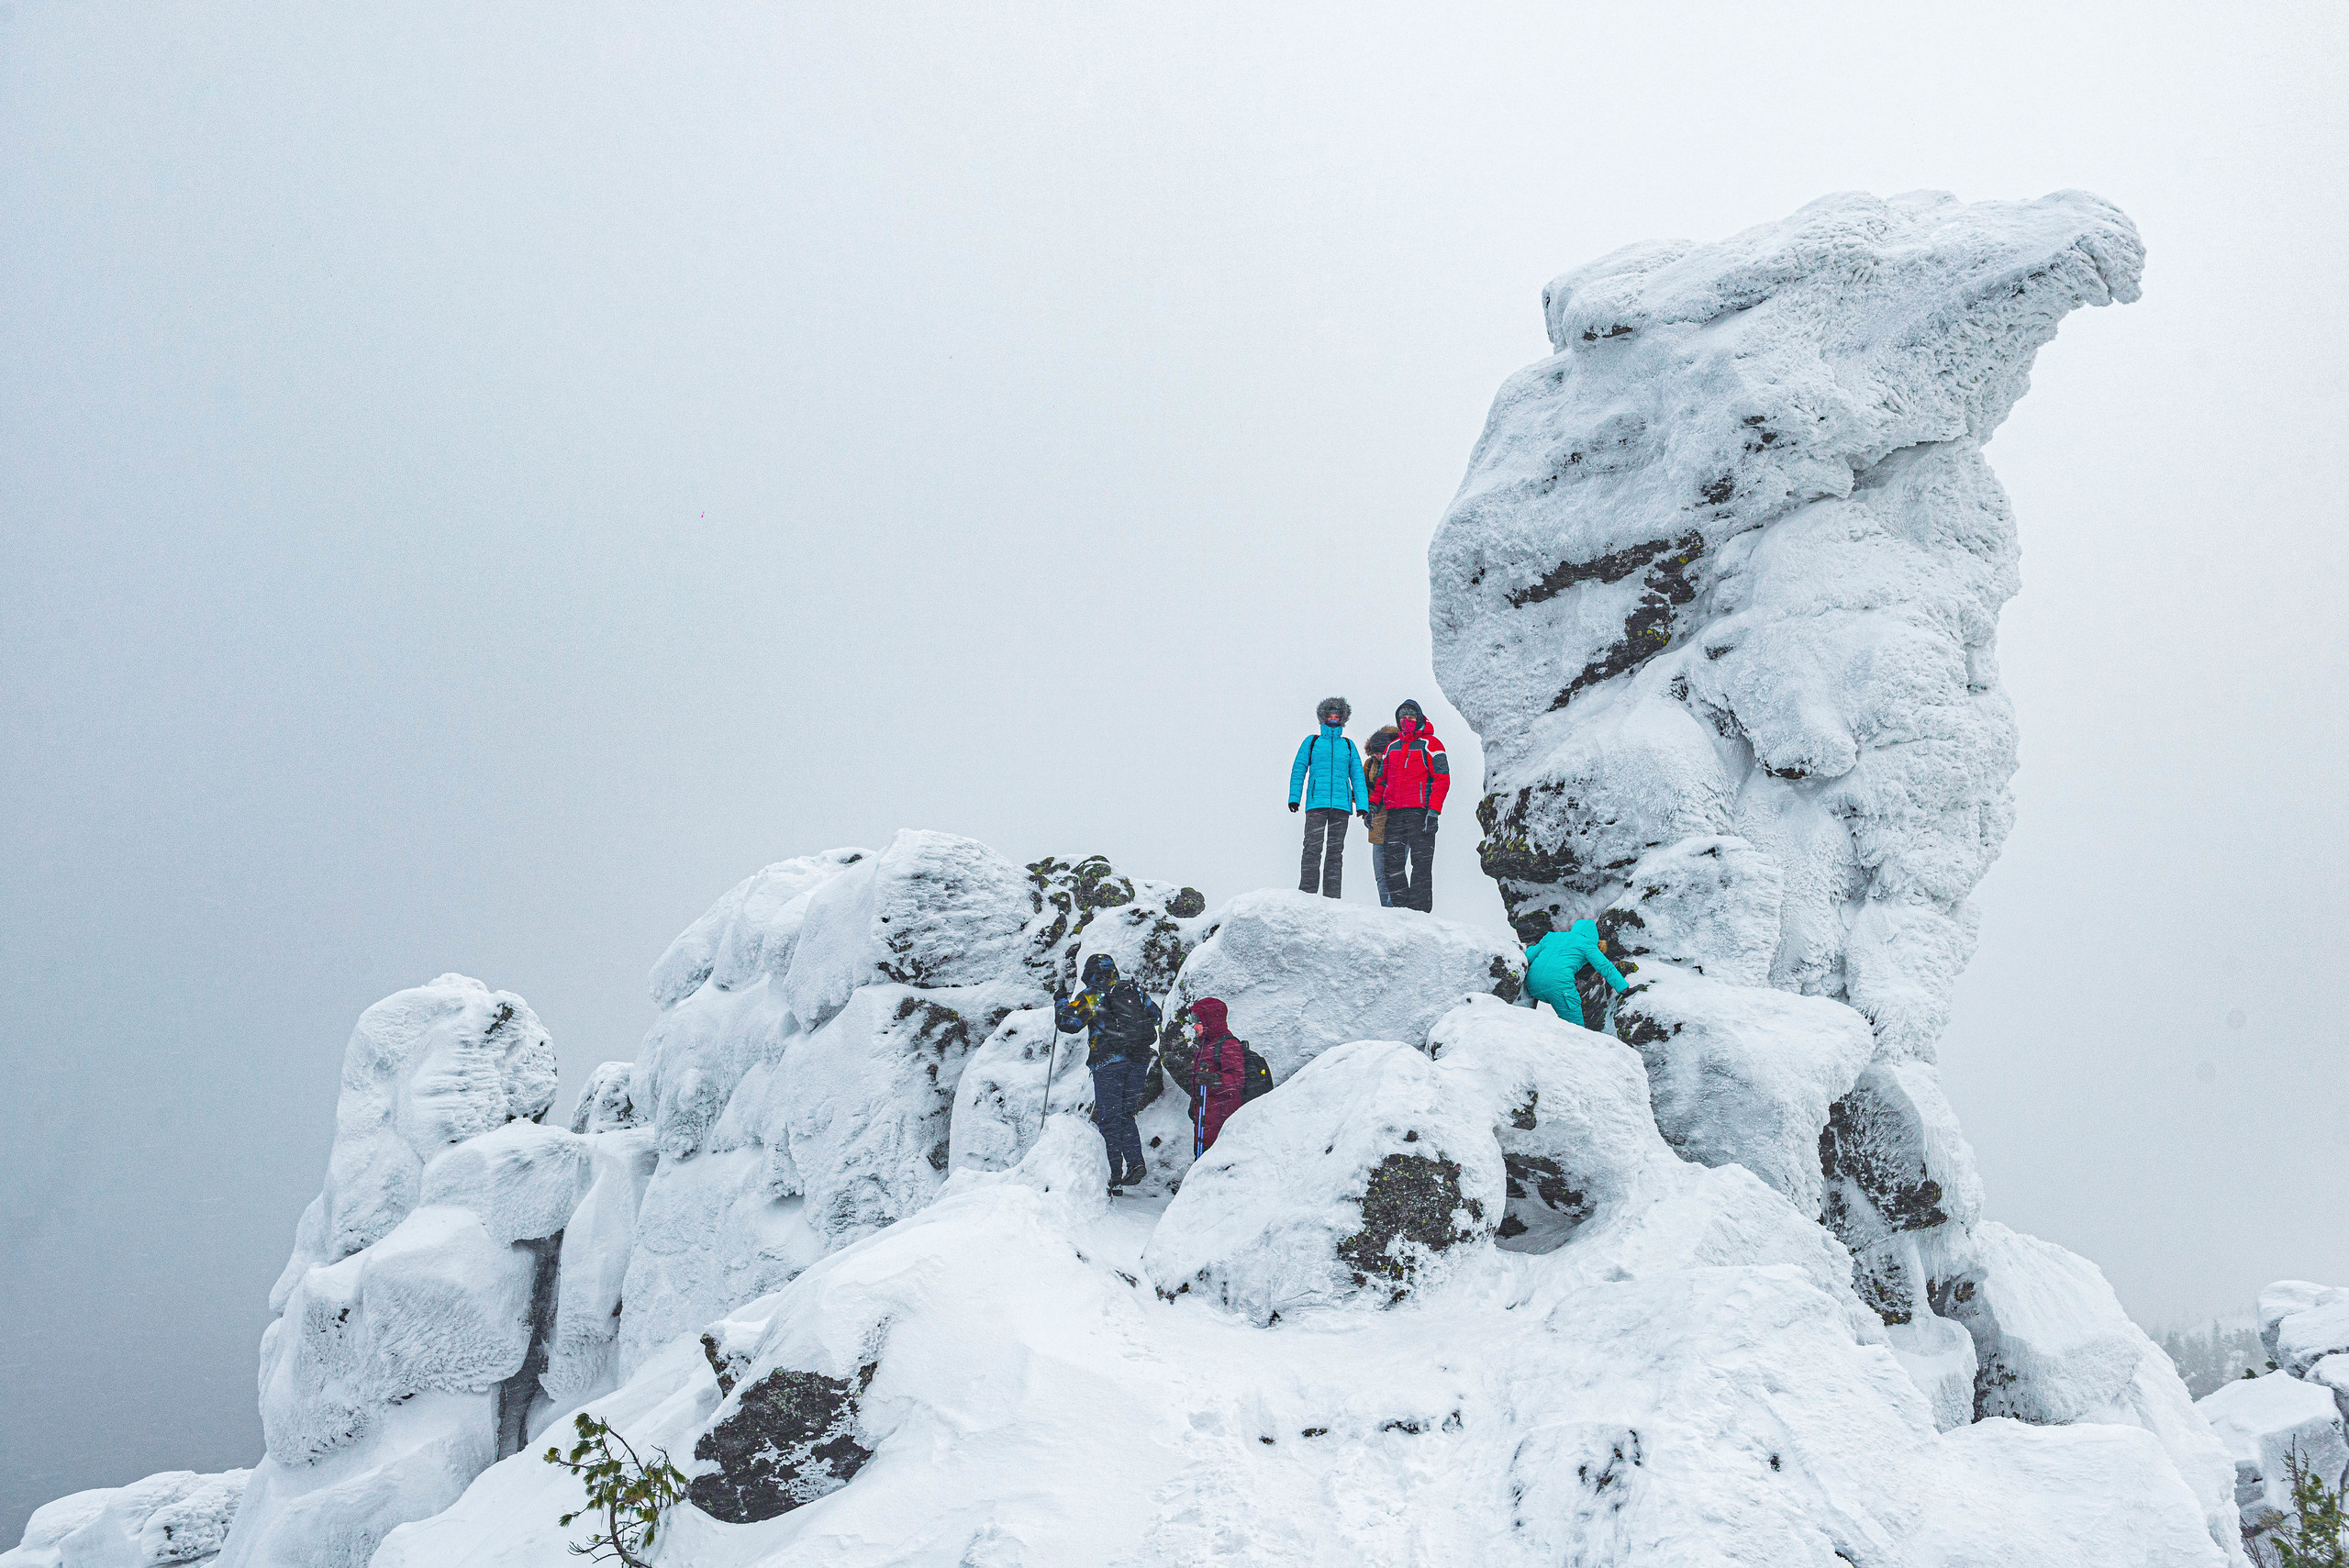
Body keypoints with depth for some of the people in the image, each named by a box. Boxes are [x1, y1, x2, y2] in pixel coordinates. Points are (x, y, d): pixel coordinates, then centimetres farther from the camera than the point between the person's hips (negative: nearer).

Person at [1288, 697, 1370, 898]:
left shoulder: (1348, 745, 17)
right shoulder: (1312, 741, 12)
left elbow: (1357, 776, 15)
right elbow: (1298, 769, 9)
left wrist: (1363, 805, 4)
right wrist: (1294, 797, -3)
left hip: (1341, 804, 2)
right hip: (1316, 803, -2)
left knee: (1336, 850, 2)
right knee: (1313, 848, -10)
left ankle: (1331, 897, 4)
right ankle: (1307, 893, -8)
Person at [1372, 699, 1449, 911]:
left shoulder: (1430, 744, 2)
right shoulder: (1392, 747, 20)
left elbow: (1442, 780, -5)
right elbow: (1382, 781, 25)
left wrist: (1433, 812, -14)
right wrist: (1373, 805, 9)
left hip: (1420, 812, -6)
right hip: (1394, 813, 6)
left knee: (1421, 862, -7)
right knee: (1393, 863, 1)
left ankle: (1420, 909, -7)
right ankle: (1400, 907, 5)